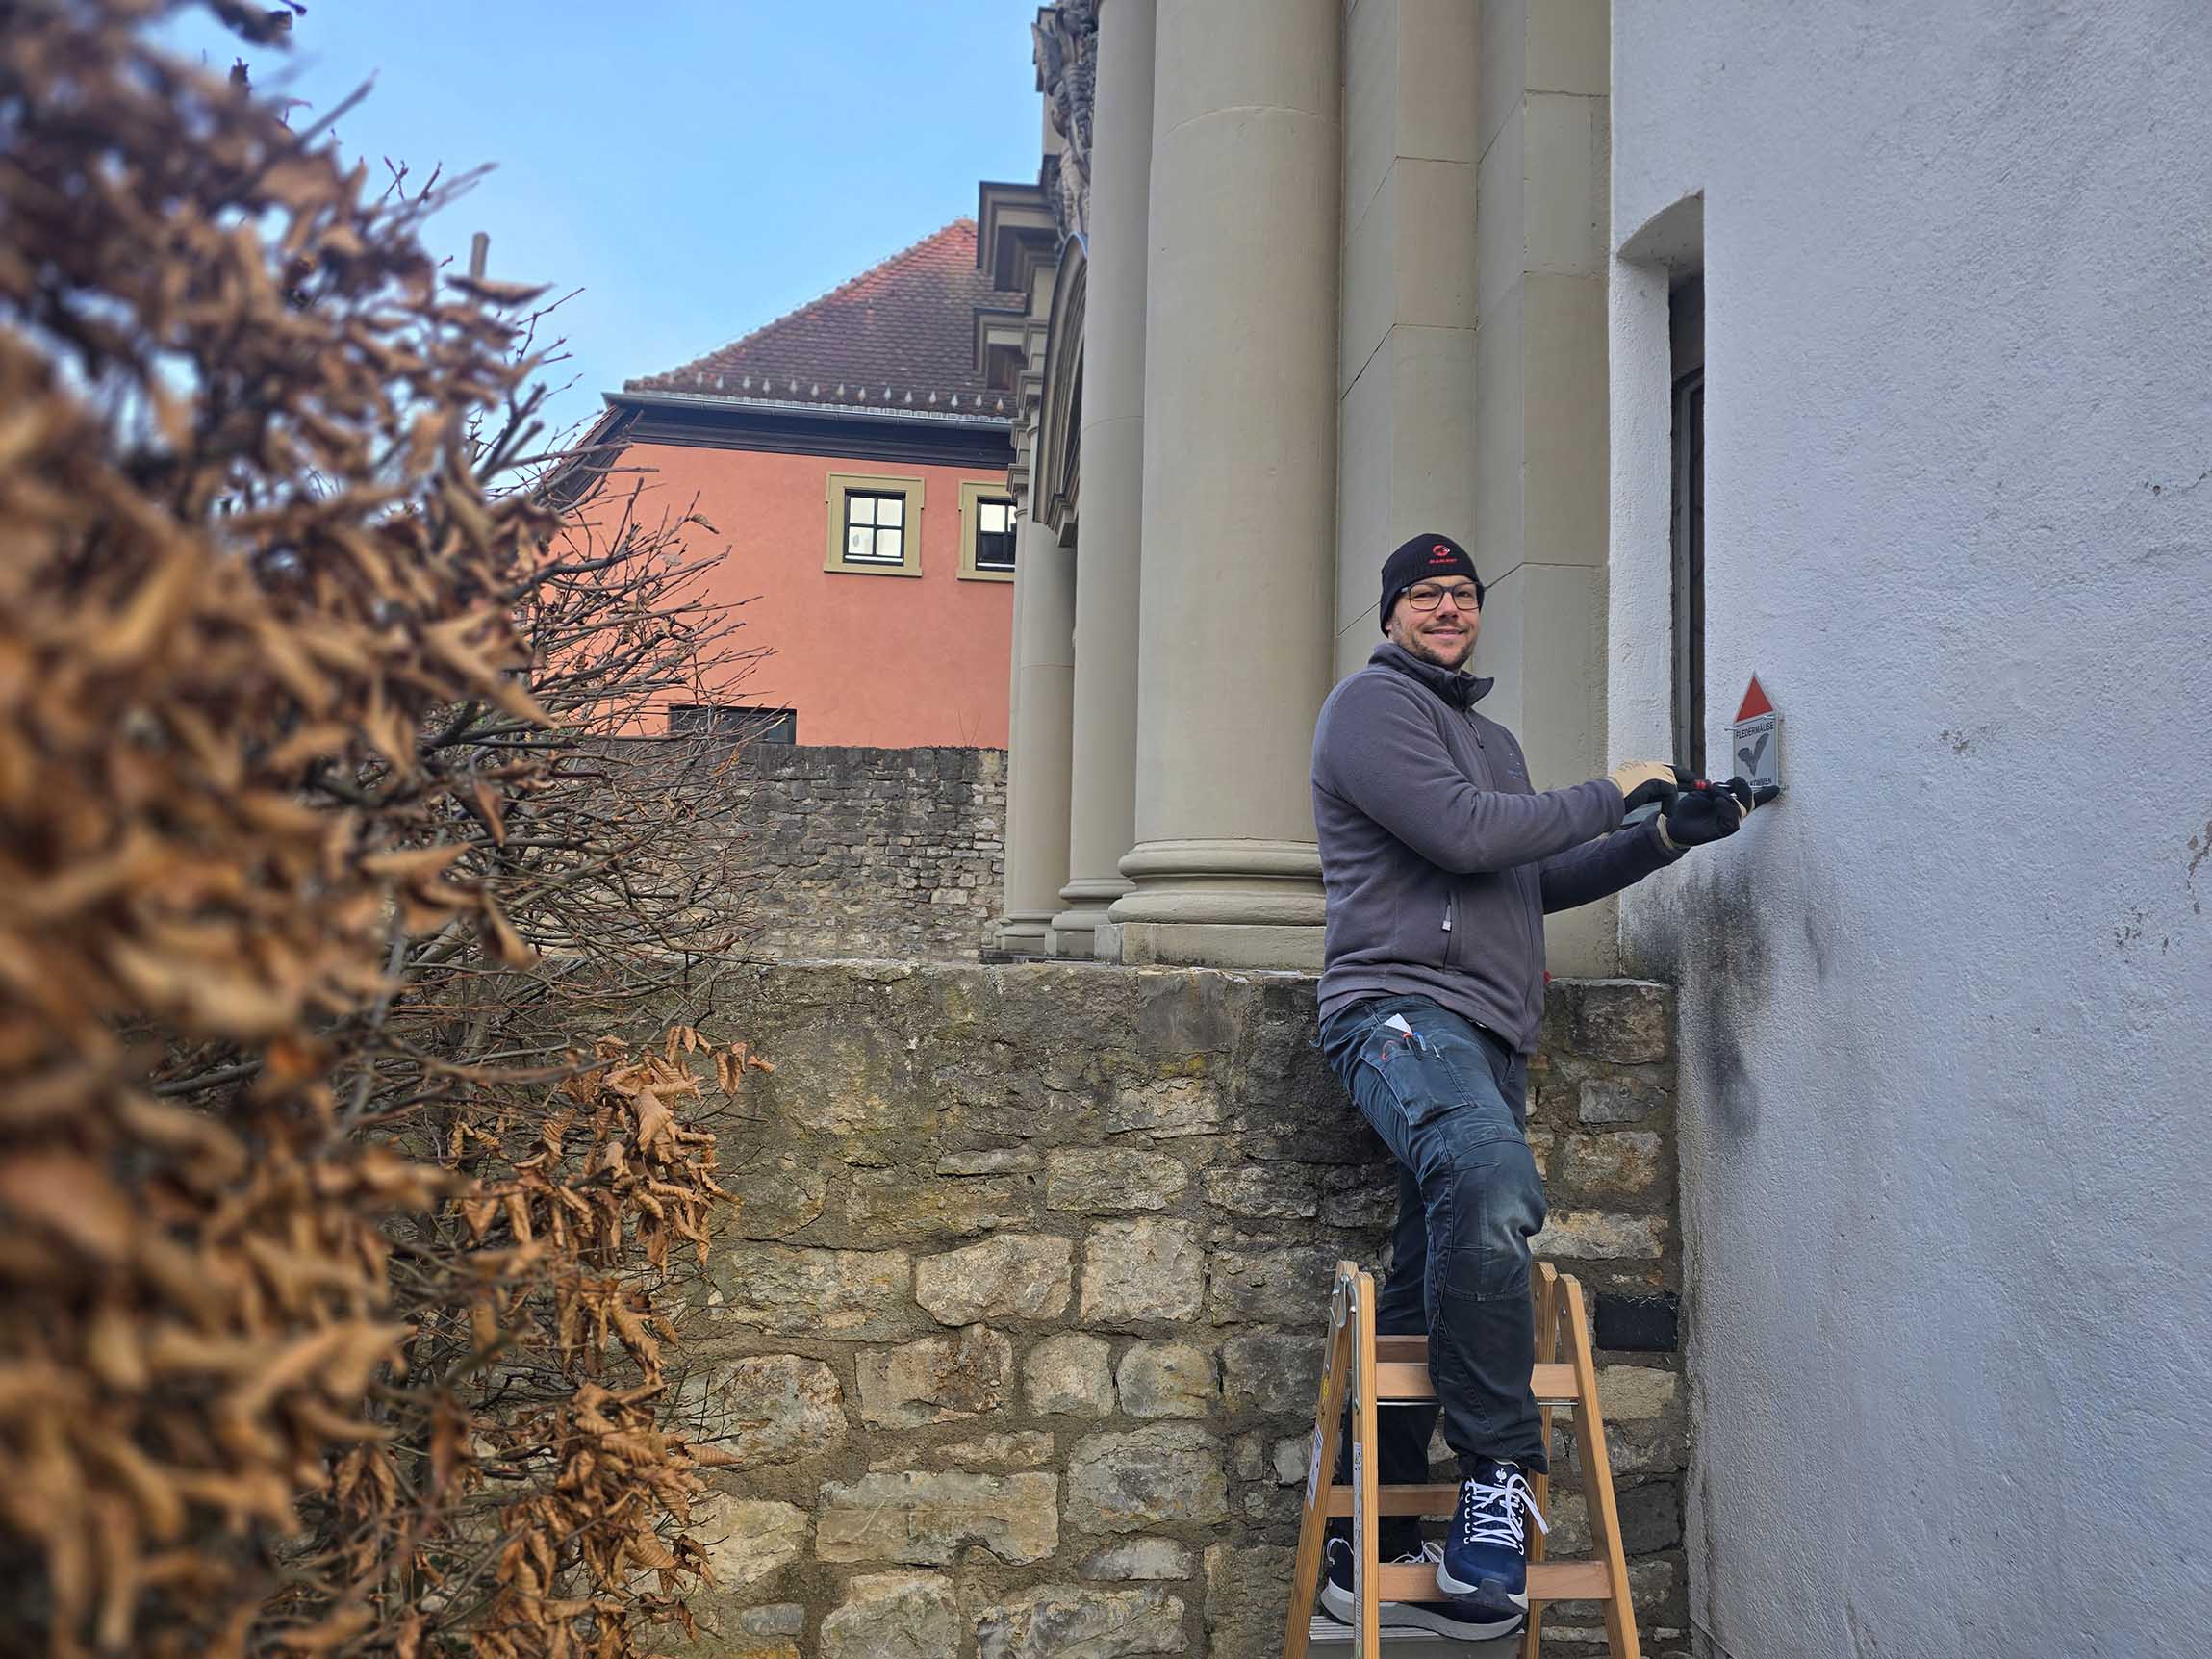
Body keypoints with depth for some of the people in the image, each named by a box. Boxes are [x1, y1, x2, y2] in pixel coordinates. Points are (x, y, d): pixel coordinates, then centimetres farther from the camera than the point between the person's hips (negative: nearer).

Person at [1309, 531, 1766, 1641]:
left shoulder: (1492, 742, 30)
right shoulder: (1373, 701, 2)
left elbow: (1537, 882, 30)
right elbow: (1461, 835, -11)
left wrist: (1665, 837, 20)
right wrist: (1610, 795, 0)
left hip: (1488, 1036, 8)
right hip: (1403, 1005, -8)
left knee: (1428, 1292, 4)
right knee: (1491, 1177, -37)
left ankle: (1365, 1551, 14)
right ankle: (1500, 1474, -24)